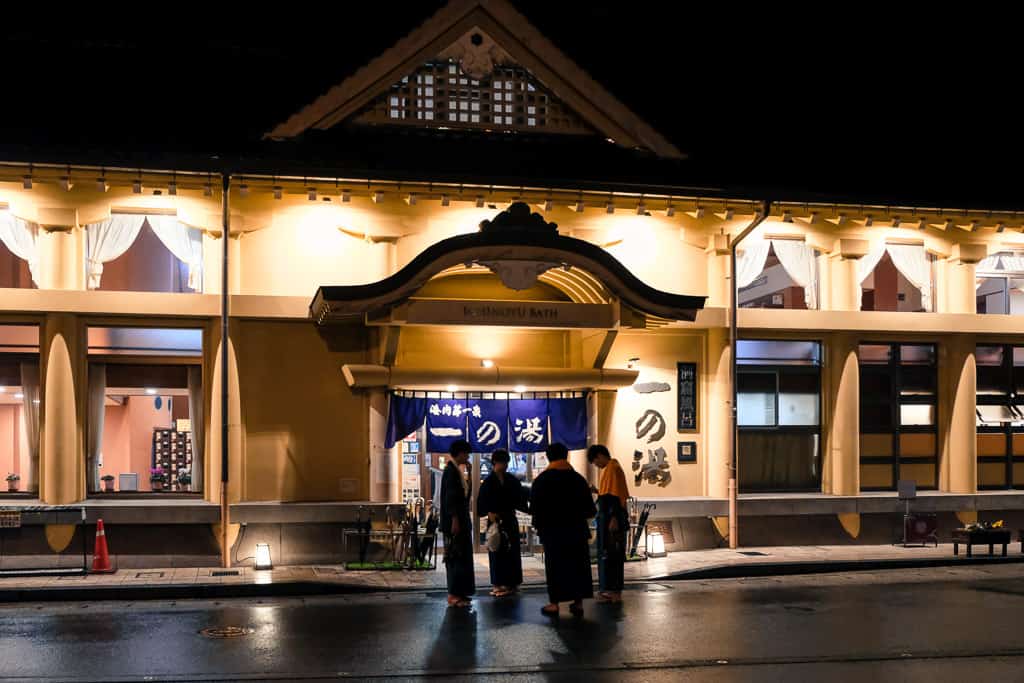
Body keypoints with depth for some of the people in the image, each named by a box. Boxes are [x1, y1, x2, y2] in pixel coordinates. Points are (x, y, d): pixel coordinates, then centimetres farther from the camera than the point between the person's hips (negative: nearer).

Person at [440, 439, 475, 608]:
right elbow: (449, 497, -20)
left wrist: (467, 481, 6)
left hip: (460, 520, 10)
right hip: (454, 522, -10)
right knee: (456, 557, -7)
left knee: (461, 557, 13)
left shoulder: (455, 470, 14)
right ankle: (454, 595, -4)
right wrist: (454, 520, -22)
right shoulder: (451, 471, -15)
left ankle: (458, 592, 19)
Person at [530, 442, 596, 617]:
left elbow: (534, 507, -3)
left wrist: (539, 524, 12)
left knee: (554, 566, 3)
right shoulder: (577, 478, 1)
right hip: (577, 529, 2)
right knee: (578, 565, 8)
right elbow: (589, 508, 2)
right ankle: (578, 602, 7)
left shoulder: (541, 480, -4)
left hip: (552, 530, -2)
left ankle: (554, 603, 1)